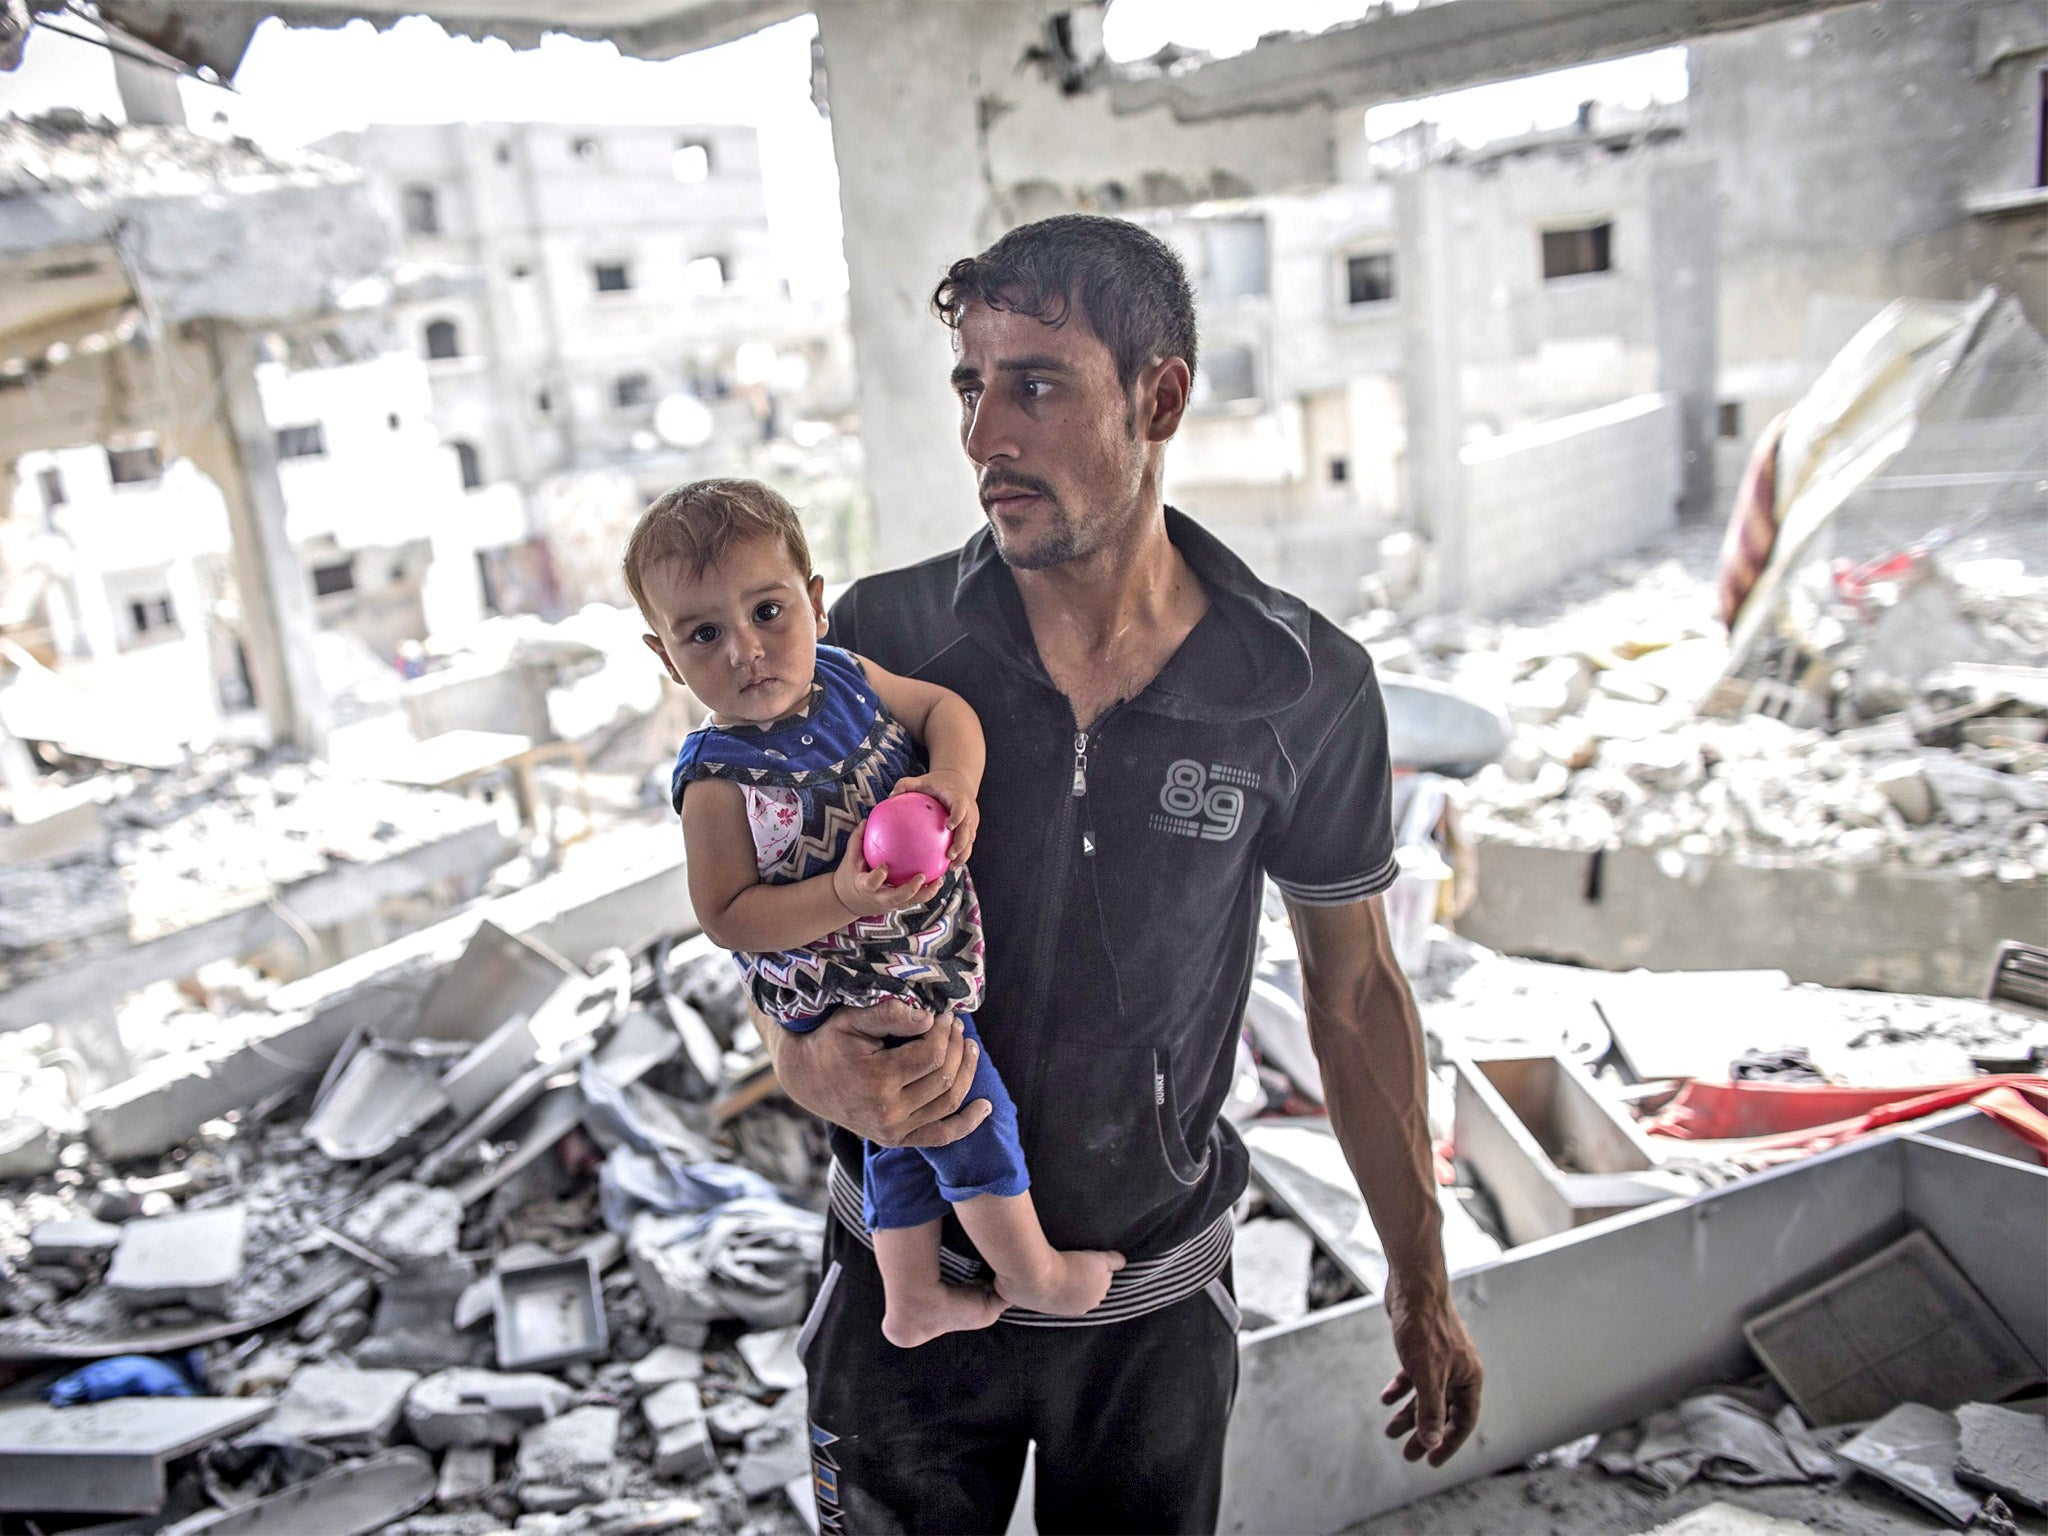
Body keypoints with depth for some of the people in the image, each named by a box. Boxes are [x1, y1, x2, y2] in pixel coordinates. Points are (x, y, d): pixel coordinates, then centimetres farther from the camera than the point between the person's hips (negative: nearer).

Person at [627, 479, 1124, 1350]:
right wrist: (844, 899, -35)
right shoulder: (718, 780, -24)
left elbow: (943, 706, 3)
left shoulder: (844, 676, -6)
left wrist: (954, 777, -18)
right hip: (854, 1003, -7)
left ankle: (912, 1301, 45)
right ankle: (1035, 1278, 30)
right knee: (974, 1121, 4)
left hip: (922, 964, 7)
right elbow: (727, 917, -22)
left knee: (906, 1141, 23)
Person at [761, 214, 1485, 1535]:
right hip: (910, 1283, 1)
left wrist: (1423, 1292, 6)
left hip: (1156, 1306, 0)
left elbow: (1356, 989, -2)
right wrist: (839, 1075, -32)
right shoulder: (879, 645, -14)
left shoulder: (1307, 689, -14)